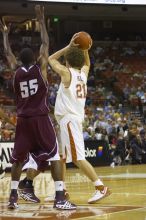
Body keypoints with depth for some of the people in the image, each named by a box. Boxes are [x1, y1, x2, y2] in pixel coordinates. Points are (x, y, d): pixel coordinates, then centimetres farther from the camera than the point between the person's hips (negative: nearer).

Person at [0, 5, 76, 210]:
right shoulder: (40, 67, -2)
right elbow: (46, 44, 4)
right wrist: (41, 20, 10)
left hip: (23, 120, 4)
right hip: (41, 119, -4)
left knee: (18, 159, 16)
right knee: (55, 157, -4)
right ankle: (60, 198, -14)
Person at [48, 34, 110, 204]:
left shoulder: (66, 72, -10)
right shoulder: (83, 73, 9)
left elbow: (51, 59, 5)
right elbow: (87, 63, 33)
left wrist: (69, 46, 3)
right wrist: (84, 49, 16)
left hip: (69, 119, -9)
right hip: (76, 118, 9)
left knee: (78, 158, -13)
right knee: (61, 156, 17)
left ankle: (101, 188, -17)